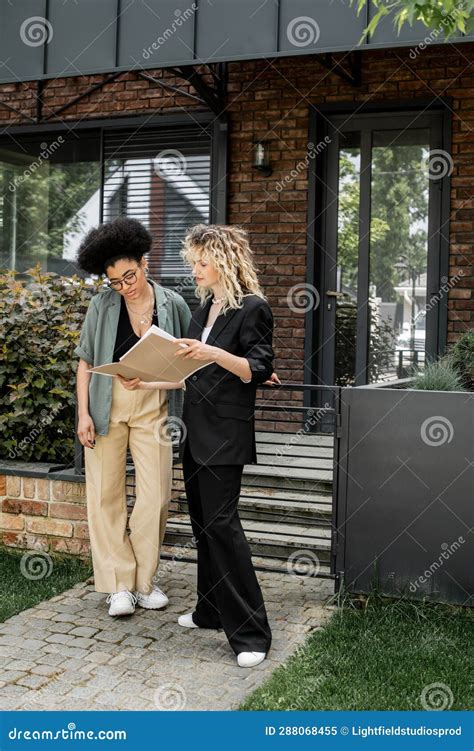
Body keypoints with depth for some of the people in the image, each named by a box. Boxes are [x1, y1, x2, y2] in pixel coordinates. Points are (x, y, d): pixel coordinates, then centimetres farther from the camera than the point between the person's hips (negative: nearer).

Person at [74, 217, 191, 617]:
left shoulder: (172, 304, -1)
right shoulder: (102, 305, -2)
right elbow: (85, 361, 2)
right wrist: (83, 413, -4)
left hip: (154, 407, 0)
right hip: (107, 406, 0)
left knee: (156, 496, 0)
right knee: (106, 494, 1)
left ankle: (145, 582, 17)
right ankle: (119, 584, 14)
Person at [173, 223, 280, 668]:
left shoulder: (253, 308, -9)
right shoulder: (205, 306, 15)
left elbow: (258, 371, -16)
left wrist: (215, 354, -30)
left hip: (226, 434, -8)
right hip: (196, 431, 9)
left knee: (221, 523, -11)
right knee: (202, 521, 12)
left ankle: (250, 632, -4)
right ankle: (211, 611, 25)